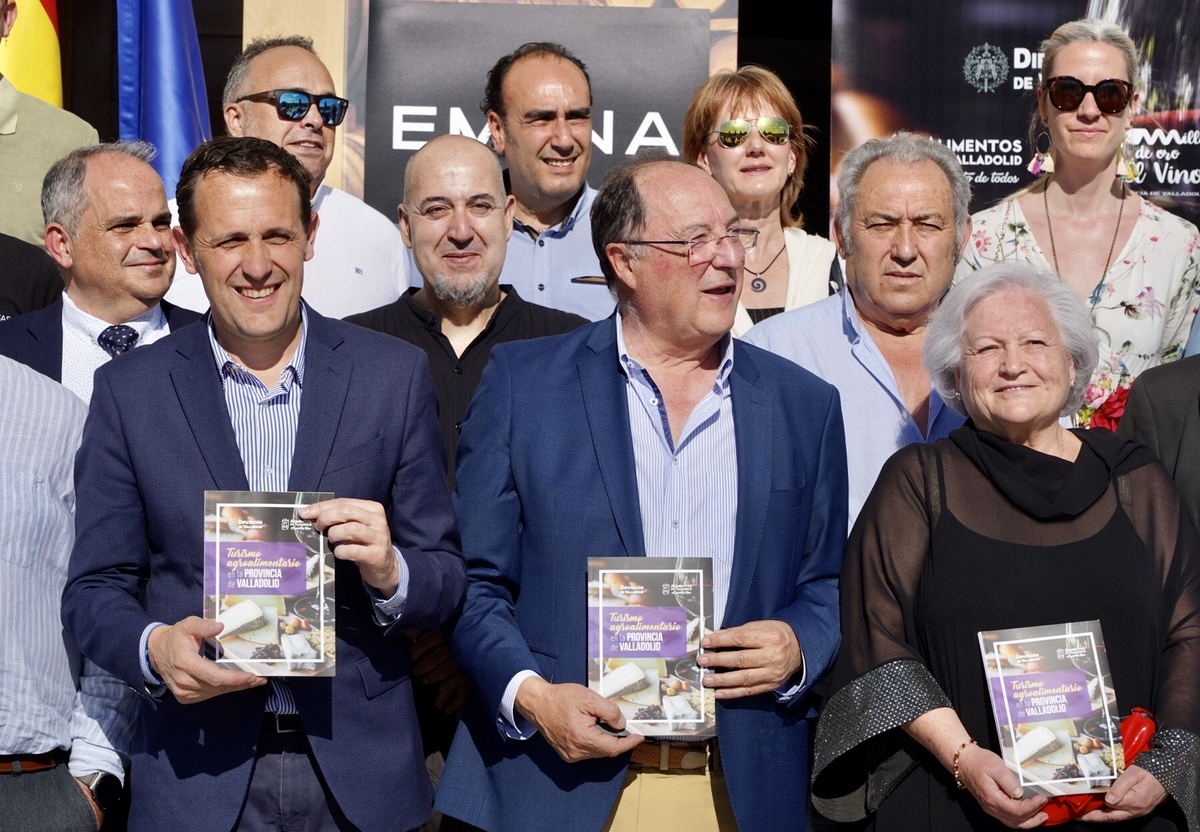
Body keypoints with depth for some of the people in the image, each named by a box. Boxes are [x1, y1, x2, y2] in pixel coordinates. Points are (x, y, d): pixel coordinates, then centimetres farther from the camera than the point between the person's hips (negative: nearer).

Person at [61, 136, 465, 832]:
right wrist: (154, 647, -18)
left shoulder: (396, 375, 2)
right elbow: (95, 589, 3)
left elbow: (447, 580, 3)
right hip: (199, 774, 0)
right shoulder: (130, 391, 2)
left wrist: (389, 572, -19)